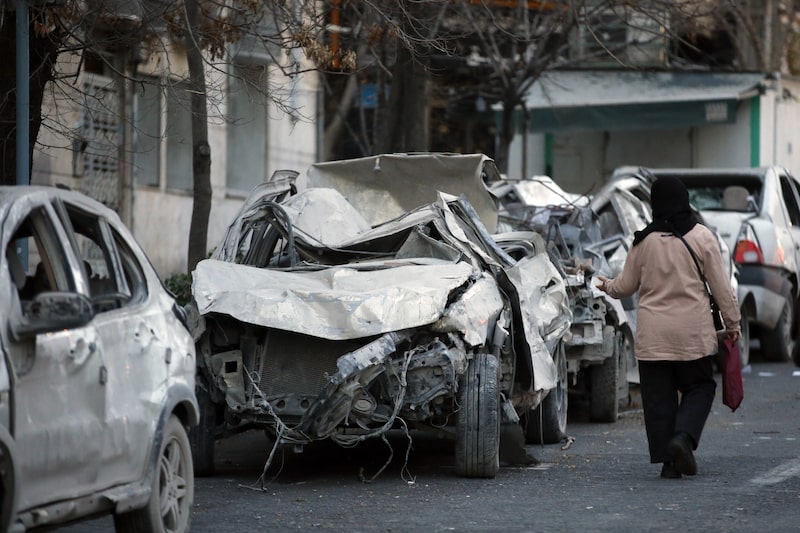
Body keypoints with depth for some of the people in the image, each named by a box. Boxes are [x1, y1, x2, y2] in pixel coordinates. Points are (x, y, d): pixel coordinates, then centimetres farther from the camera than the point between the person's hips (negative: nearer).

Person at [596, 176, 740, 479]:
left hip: (652, 334, 1)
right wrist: (732, 321, 9)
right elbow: (721, 285, -2)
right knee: (699, 387, 12)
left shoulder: (643, 241, -1)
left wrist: (607, 286, 31)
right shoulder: (701, 237, -5)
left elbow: (626, 286, 9)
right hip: (694, 333, -1)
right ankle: (683, 437, -12)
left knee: (658, 396, 7)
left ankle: (667, 459, 3)